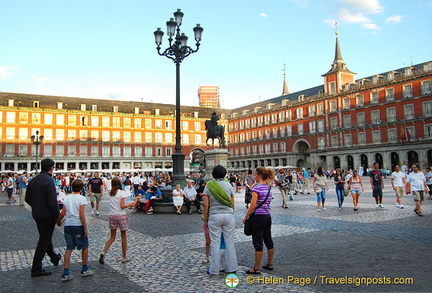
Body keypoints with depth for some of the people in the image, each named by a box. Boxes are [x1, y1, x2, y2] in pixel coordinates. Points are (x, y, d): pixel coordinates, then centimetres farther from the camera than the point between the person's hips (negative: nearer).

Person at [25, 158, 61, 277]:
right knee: (44, 241, 2)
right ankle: (36, 269, 9)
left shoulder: (33, 180, 3)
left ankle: (54, 258, 43)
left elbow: (27, 199, 10)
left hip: (36, 215, 8)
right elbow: (53, 202, -25)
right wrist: (57, 217, -17)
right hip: (47, 215, -8)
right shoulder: (49, 181, -21)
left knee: (45, 237, 23)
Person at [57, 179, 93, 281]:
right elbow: (81, 215, -14)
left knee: (69, 248, 8)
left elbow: (62, 213, 4)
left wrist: (58, 221, 22)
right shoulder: (82, 198, -9)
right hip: (78, 225, -5)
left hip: (68, 225, 5)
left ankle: (66, 273, 5)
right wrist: (85, 228, -10)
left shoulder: (66, 198, 6)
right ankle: (85, 270, 22)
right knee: (84, 247, 12)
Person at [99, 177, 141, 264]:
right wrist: (130, 204, -2)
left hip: (112, 215, 5)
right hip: (121, 216, -5)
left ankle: (104, 252, -7)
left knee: (112, 237, 14)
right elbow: (122, 206, -16)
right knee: (123, 237, 9)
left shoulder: (110, 193, 8)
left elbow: (114, 204, 9)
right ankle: (124, 257, 16)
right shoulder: (122, 192, -10)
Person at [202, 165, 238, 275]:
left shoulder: (208, 186, 0)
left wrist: (205, 218, 6)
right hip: (229, 215, 2)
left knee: (215, 243, 5)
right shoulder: (229, 185, 4)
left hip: (214, 216, -1)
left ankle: (214, 269, 11)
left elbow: (206, 205, -2)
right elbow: (232, 203, 6)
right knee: (229, 242, 9)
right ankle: (231, 267, 17)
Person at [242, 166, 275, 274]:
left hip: (259, 217, -8)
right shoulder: (268, 188, 9)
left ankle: (257, 268, 6)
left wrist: (246, 217, -8)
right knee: (268, 240, 16)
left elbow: (252, 206, -19)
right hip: (268, 216, 8)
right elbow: (268, 203, 12)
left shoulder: (257, 188, -16)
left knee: (258, 242, -1)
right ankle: (269, 264, 29)